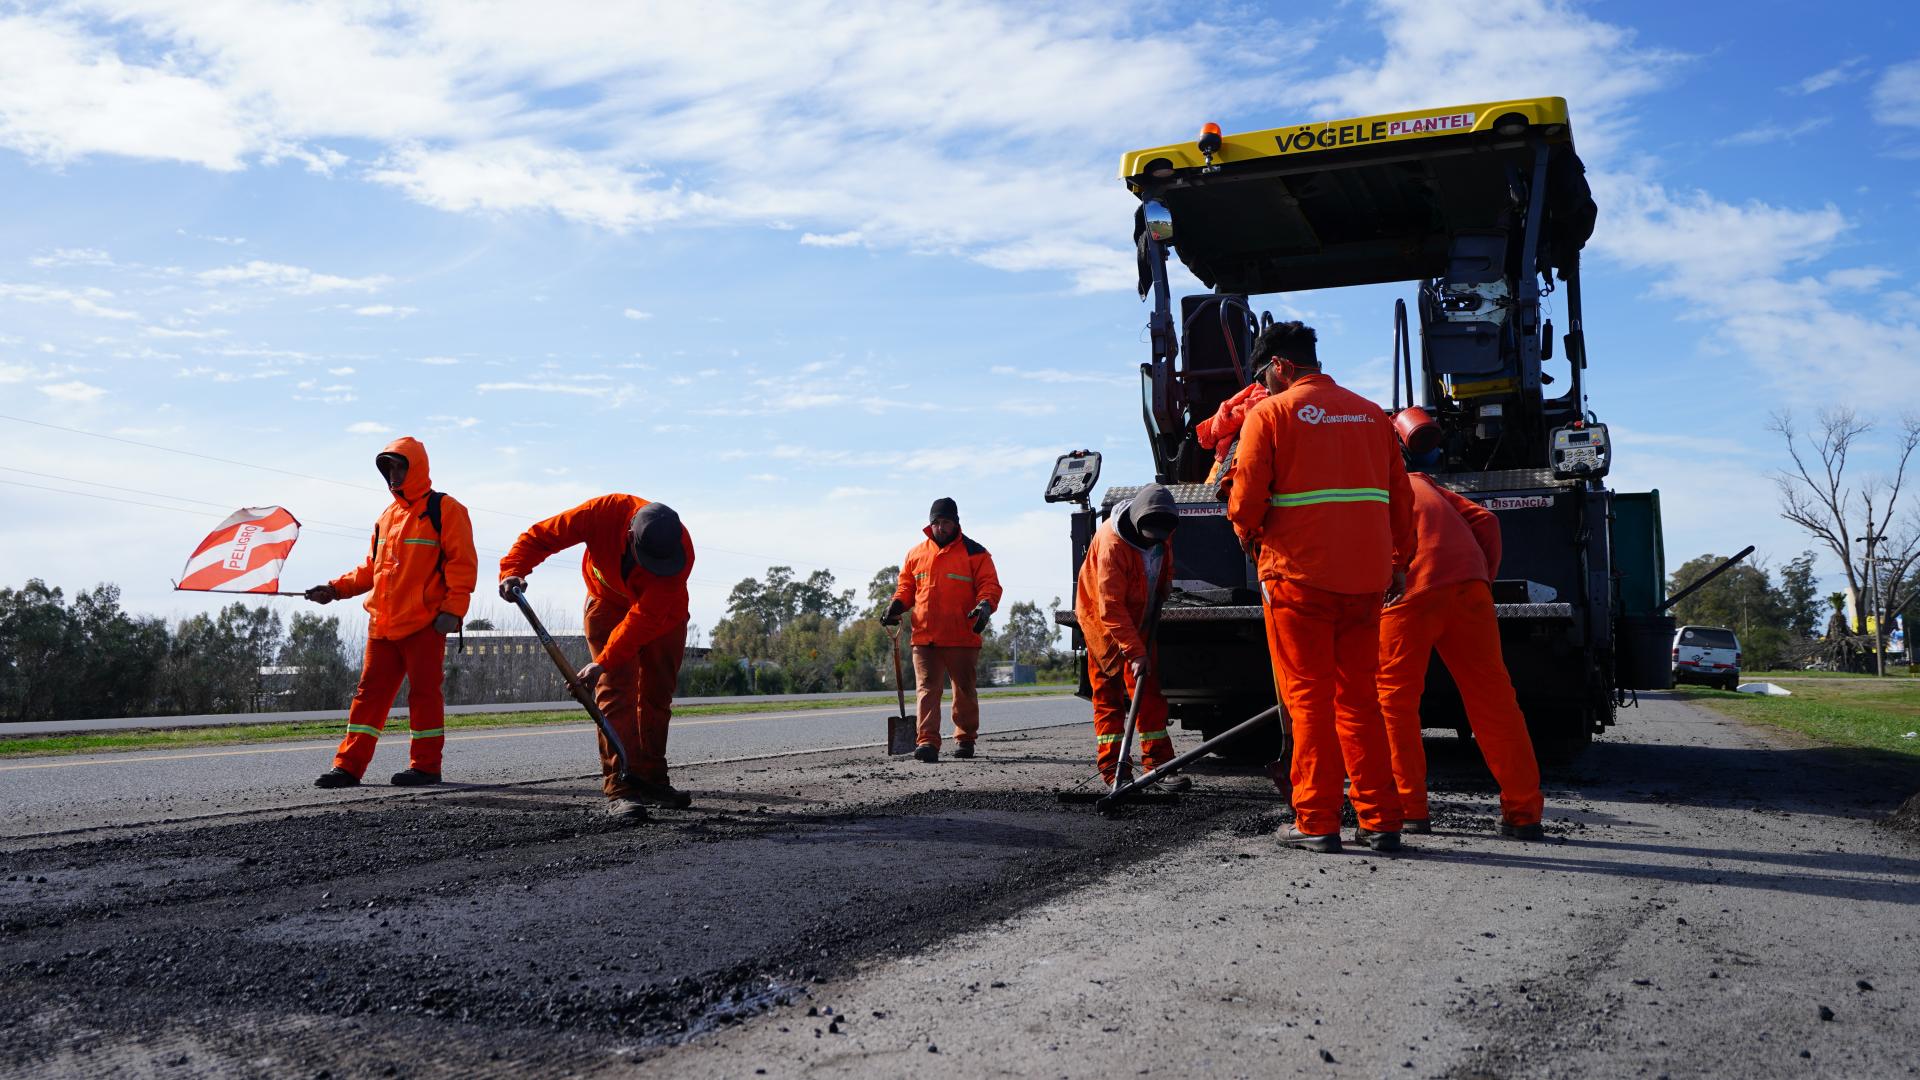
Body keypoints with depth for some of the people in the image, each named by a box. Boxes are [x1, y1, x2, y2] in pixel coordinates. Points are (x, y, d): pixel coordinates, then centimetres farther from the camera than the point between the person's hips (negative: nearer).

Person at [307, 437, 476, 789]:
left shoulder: (444, 509, -3)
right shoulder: (387, 515, 19)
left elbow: (462, 562, -9)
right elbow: (371, 568, 23)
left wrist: (453, 608, -16)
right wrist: (336, 588, 10)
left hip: (424, 624, -7)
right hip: (382, 624, 7)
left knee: (424, 693, -1)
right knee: (370, 692, 6)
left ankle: (425, 766, 7)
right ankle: (349, 766, 8)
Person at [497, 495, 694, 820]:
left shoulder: (681, 552, -37)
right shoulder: (604, 512, -37)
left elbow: (646, 616, -37)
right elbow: (540, 536, -26)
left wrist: (604, 662, -40)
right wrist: (513, 570, -43)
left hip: (664, 614, 1)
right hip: (608, 602, -1)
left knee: (657, 694, 6)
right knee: (615, 689, -14)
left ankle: (649, 779, 22)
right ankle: (619, 788, -18)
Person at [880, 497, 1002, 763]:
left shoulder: (974, 553, 2)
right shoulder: (916, 554, 13)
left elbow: (990, 585, -2)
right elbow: (906, 586, 18)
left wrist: (985, 605, -22)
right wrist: (896, 606, -1)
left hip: (963, 638, -2)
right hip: (924, 637, 2)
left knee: (965, 691, 10)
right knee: (927, 690, -7)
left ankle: (965, 739, 24)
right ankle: (927, 742, -11)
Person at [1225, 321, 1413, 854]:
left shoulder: (1270, 413, -3)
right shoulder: (1371, 414, 12)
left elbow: (1245, 500, -6)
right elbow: (1400, 497, 14)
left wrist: (1252, 539, 14)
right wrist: (1398, 562, 22)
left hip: (1298, 575, -5)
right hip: (1365, 578, 5)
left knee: (1309, 699, 2)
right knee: (1359, 699, 11)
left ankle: (1316, 823, 3)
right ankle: (1380, 820, 11)